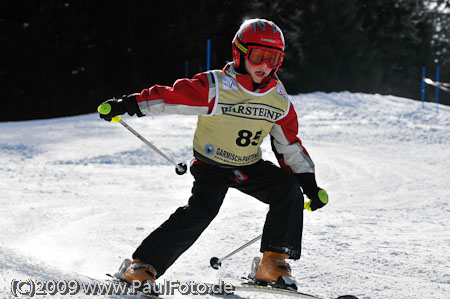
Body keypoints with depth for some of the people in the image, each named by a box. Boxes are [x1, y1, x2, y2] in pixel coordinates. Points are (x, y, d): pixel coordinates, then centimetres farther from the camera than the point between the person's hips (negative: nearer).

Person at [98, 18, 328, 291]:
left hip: (250, 166, 5)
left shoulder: (279, 98, -5)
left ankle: (273, 263, -13)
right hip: (211, 164, -5)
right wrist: (125, 106, -22)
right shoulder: (216, 87, -20)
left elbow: (290, 145, 6)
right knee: (202, 210, -28)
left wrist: (309, 184, 4)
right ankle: (143, 265, -19)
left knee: (288, 189, -18)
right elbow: (170, 96, -18)